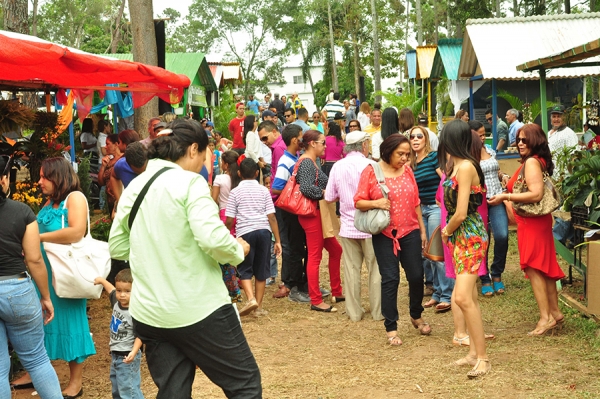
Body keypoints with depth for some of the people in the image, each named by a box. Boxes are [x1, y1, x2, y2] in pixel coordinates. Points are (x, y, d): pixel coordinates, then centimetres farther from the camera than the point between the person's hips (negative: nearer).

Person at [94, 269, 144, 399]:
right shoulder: (116, 302, 0)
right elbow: (111, 290, 22)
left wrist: (134, 352, -37)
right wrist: (101, 280, 33)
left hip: (127, 357, -9)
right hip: (115, 355, 9)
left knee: (128, 388, -12)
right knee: (116, 388, 23)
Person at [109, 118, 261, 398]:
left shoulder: (133, 188, 10)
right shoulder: (189, 182, -11)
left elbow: (116, 247, 16)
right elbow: (213, 238, -22)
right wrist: (238, 250, -4)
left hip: (148, 313, 7)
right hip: (198, 309, -7)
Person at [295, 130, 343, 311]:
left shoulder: (312, 162, 15)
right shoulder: (306, 162, -14)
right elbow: (306, 188, -26)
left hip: (318, 213, 10)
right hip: (311, 213, -10)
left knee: (335, 250, 15)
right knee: (315, 256, -5)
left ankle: (336, 293, 23)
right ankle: (316, 301, 1)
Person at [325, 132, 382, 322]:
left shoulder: (337, 166, 1)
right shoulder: (369, 165, -12)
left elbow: (329, 197, 5)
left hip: (348, 226, 4)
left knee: (351, 269, 9)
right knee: (375, 269, 6)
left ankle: (354, 311, 14)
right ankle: (378, 311, 11)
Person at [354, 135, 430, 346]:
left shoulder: (407, 170, 6)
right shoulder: (371, 172, -6)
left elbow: (415, 203, 13)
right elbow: (358, 202, -4)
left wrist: (422, 230, 14)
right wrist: (376, 203, -23)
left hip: (410, 232, 3)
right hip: (385, 235, -3)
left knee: (416, 275, 4)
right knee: (390, 279, -3)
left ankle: (416, 316, 30)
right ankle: (391, 328, 7)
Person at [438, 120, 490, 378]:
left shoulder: (465, 166, -18)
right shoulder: (458, 165, 10)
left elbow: (460, 213, -18)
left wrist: (447, 231, -5)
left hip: (470, 236, -10)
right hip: (462, 237, 10)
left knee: (462, 297, -16)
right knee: (469, 297, 13)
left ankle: (482, 357, -11)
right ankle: (474, 352, 20)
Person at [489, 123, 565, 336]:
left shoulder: (531, 162, -17)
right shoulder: (540, 161, 12)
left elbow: (536, 194, -26)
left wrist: (505, 196, -23)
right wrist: (509, 184, 18)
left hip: (532, 222, -10)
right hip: (537, 220, 10)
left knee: (533, 268, -6)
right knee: (544, 266, 15)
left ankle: (545, 318, -5)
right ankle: (555, 312, 23)